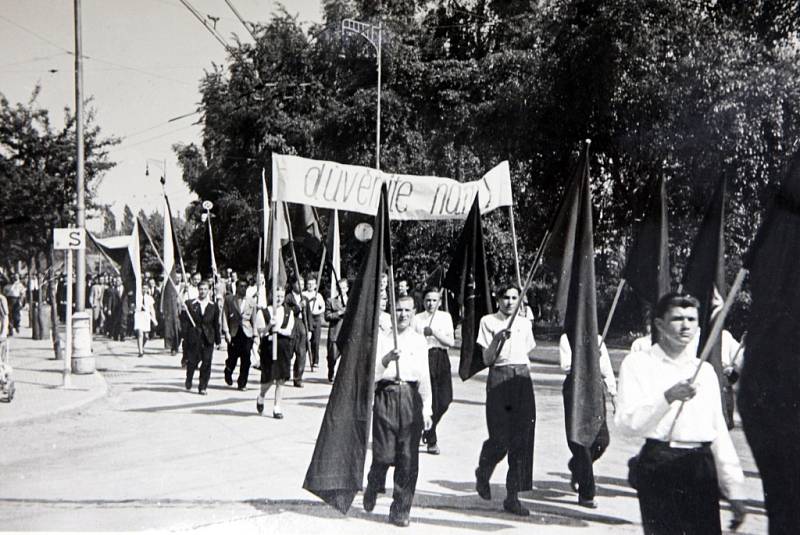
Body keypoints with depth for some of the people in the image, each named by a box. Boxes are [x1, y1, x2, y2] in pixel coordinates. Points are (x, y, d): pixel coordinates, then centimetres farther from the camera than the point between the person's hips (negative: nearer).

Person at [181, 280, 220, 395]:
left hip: (208, 338, 1)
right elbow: (184, 321, -1)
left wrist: (217, 340, 6)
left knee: (206, 363, -1)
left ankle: (203, 387, 8)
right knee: (192, 361, 5)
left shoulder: (213, 306, 4)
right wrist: (183, 311, -21)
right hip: (194, 337, -1)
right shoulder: (190, 303, 1)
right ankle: (189, 380, 33)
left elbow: (216, 324, 7)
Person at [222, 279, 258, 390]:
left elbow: (254, 320, 12)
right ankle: (228, 374, 35)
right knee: (232, 358, 2)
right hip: (233, 333, -1)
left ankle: (242, 383, 9)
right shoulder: (229, 299, 4)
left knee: (246, 360, -3)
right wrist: (226, 332, -8)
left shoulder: (251, 302, 10)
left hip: (247, 333, 1)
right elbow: (225, 316, 1)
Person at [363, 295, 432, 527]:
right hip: (386, 394, -2)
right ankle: (372, 487, 29)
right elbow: (372, 373, -2)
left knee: (408, 457, -1)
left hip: (411, 397, 2)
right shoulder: (382, 338, 5)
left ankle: (400, 510, 9)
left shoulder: (419, 341, 12)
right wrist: (386, 360, -21)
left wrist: (427, 408, 10)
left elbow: (425, 377, 14)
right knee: (384, 454, -3)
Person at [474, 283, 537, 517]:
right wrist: (498, 338, -17)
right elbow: (487, 360, -4)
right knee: (500, 439, -9)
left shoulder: (524, 323, 15)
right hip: (498, 379, -4)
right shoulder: (488, 322, 2)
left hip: (522, 378, 4)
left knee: (521, 439, -3)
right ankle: (482, 473, 24)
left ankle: (513, 496, 3)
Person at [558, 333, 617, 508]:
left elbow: (606, 368, 14)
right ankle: (586, 494, 4)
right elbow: (567, 365, -9)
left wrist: (613, 392, 8)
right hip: (575, 384, -4)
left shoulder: (598, 339, 16)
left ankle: (576, 467, 29)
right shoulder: (566, 339, 3)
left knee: (602, 439, -3)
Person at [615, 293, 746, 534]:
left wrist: (733, 490, 12)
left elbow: (719, 431, 17)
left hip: (703, 469, 4)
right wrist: (668, 397, -21)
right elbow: (626, 423, -9)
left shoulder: (705, 370, 18)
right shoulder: (638, 363, 3)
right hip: (659, 467, -4)